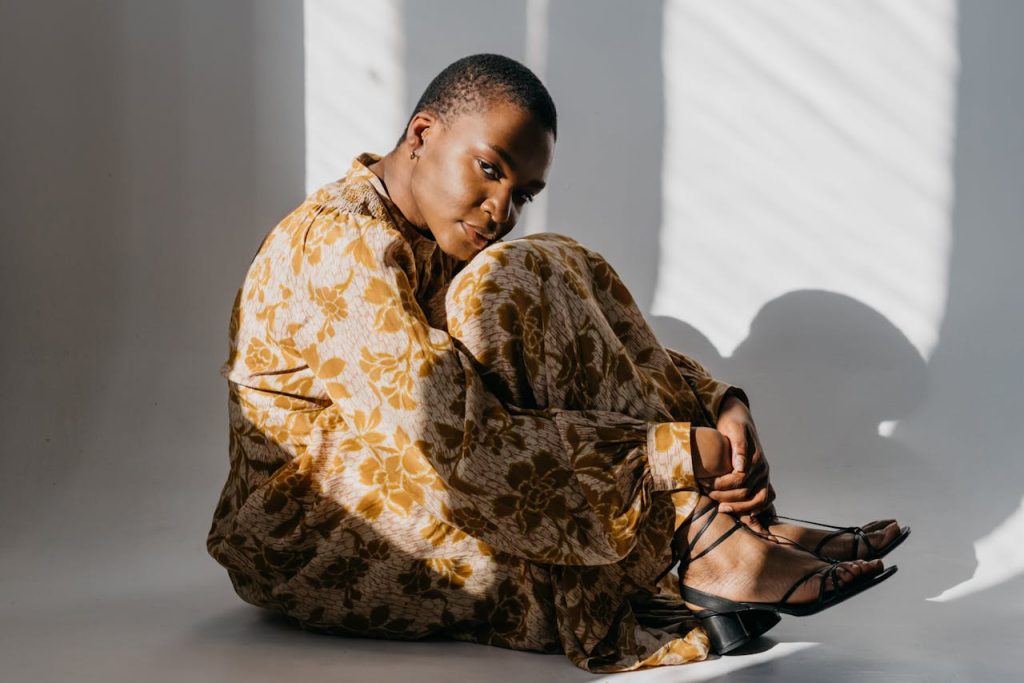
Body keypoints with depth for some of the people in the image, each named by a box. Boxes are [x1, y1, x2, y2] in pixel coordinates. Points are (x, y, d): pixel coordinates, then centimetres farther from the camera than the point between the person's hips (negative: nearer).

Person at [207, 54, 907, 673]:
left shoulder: (448, 242, 10)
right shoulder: (343, 245, -20)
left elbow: (602, 350, 4)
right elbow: (464, 448, -30)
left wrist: (722, 405, -14)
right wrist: (675, 451, -28)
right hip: (307, 539, -9)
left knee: (569, 274, 0)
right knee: (522, 280, -22)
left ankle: (741, 518, -13)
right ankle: (709, 546, -21)